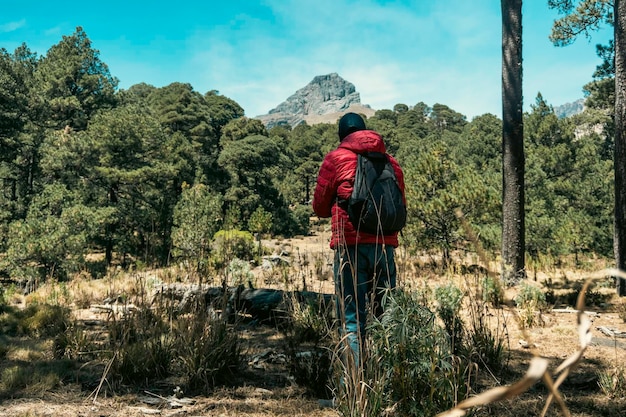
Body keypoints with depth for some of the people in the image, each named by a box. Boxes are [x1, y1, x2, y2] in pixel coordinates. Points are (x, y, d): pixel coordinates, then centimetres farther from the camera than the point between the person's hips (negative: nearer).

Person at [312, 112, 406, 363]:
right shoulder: (391, 162, 12)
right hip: (385, 246, 4)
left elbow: (320, 207, 8)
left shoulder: (335, 159, 1)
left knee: (352, 317, 0)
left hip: (350, 246, -4)